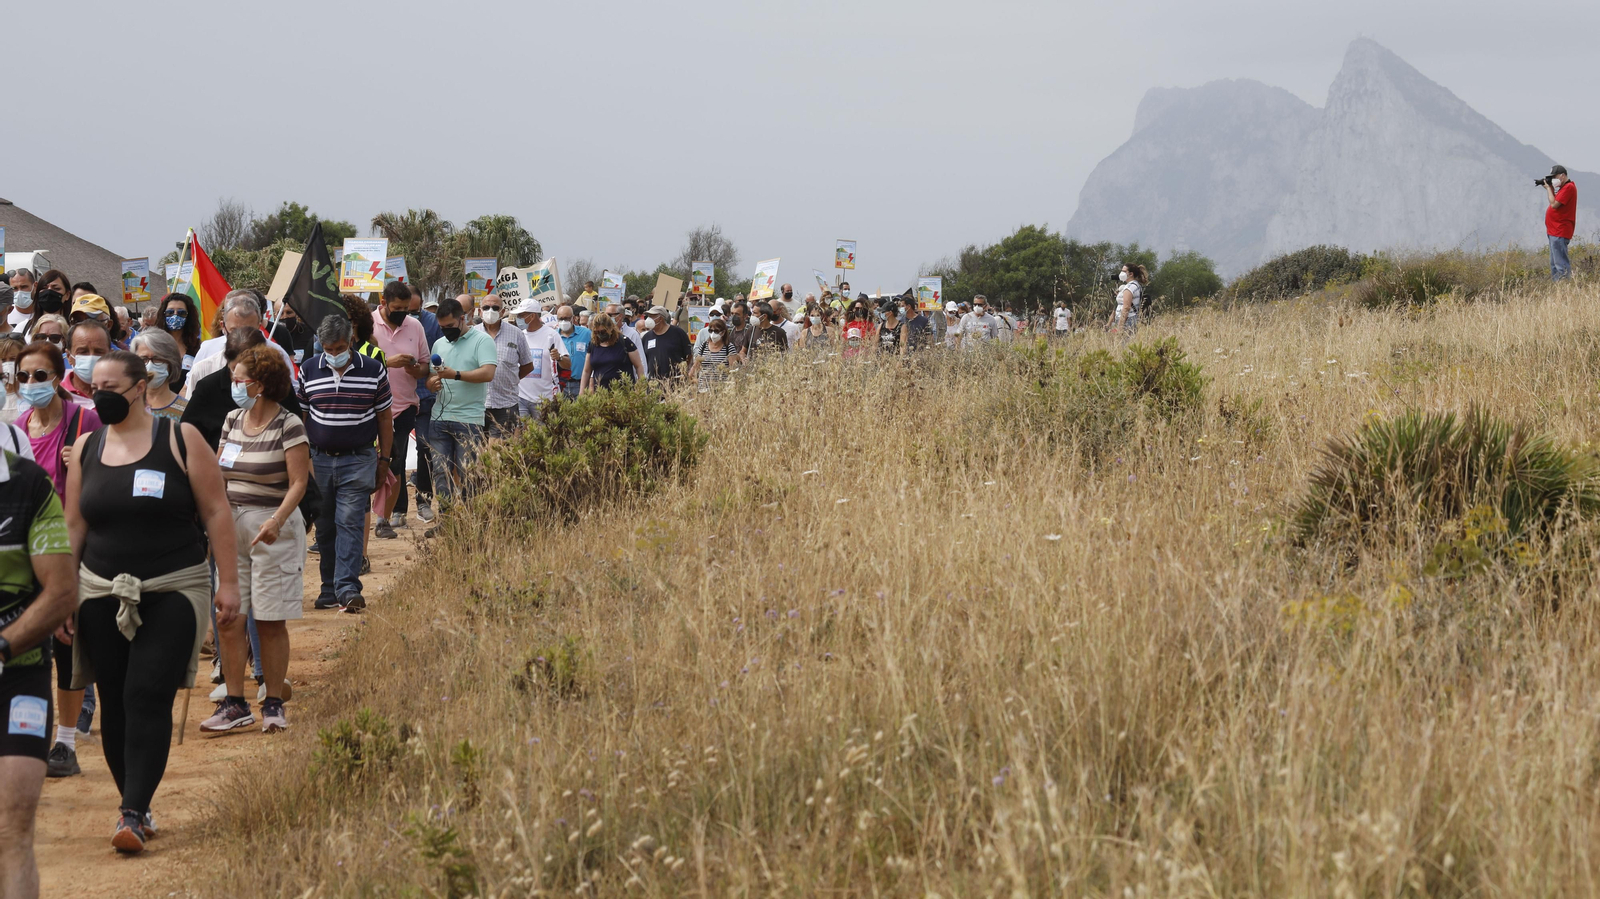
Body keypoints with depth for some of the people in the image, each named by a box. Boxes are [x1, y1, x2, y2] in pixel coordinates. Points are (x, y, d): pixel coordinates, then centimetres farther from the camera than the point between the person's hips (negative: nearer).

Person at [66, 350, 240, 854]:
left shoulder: (180, 440, -3)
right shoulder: (86, 448, 8)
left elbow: (216, 513, -1)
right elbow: (73, 525, 13)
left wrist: (228, 582, -6)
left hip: (172, 592, -4)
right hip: (102, 594, 4)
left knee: (148, 698, -13)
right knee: (114, 701, 3)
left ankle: (134, 814, -14)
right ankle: (136, 803, 16)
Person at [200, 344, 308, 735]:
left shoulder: (288, 426, -9)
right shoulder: (232, 421, 11)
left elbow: (297, 484, -13)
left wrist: (276, 521, -27)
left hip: (273, 529, -6)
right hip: (231, 527, 6)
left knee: (270, 622, -1)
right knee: (228, 620, 1)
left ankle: (273, 705, 9)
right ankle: (235, 705, 8)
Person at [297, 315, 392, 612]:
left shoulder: (373, 370, -2)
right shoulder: (309, 370, 2)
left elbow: (384, 416, 7)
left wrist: (384, 458, 7)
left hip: (358, 461, -2)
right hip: (319, 460, 2)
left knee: (350, 523, -12)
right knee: (324, 528, 7)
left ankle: (347, 589, -17)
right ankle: (330, 590, 15)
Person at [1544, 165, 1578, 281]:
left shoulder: (1569, 187, -15)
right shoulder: (1563, 187, 17)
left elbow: (1554, 204, -20)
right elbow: (1554, 202, 19)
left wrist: (1548, 188, -8)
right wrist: (1549, 188, 7)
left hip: (1560, 232, -11)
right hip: (1555, 231, 11)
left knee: (1561, 263, -13)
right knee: (1554, 263, 14)